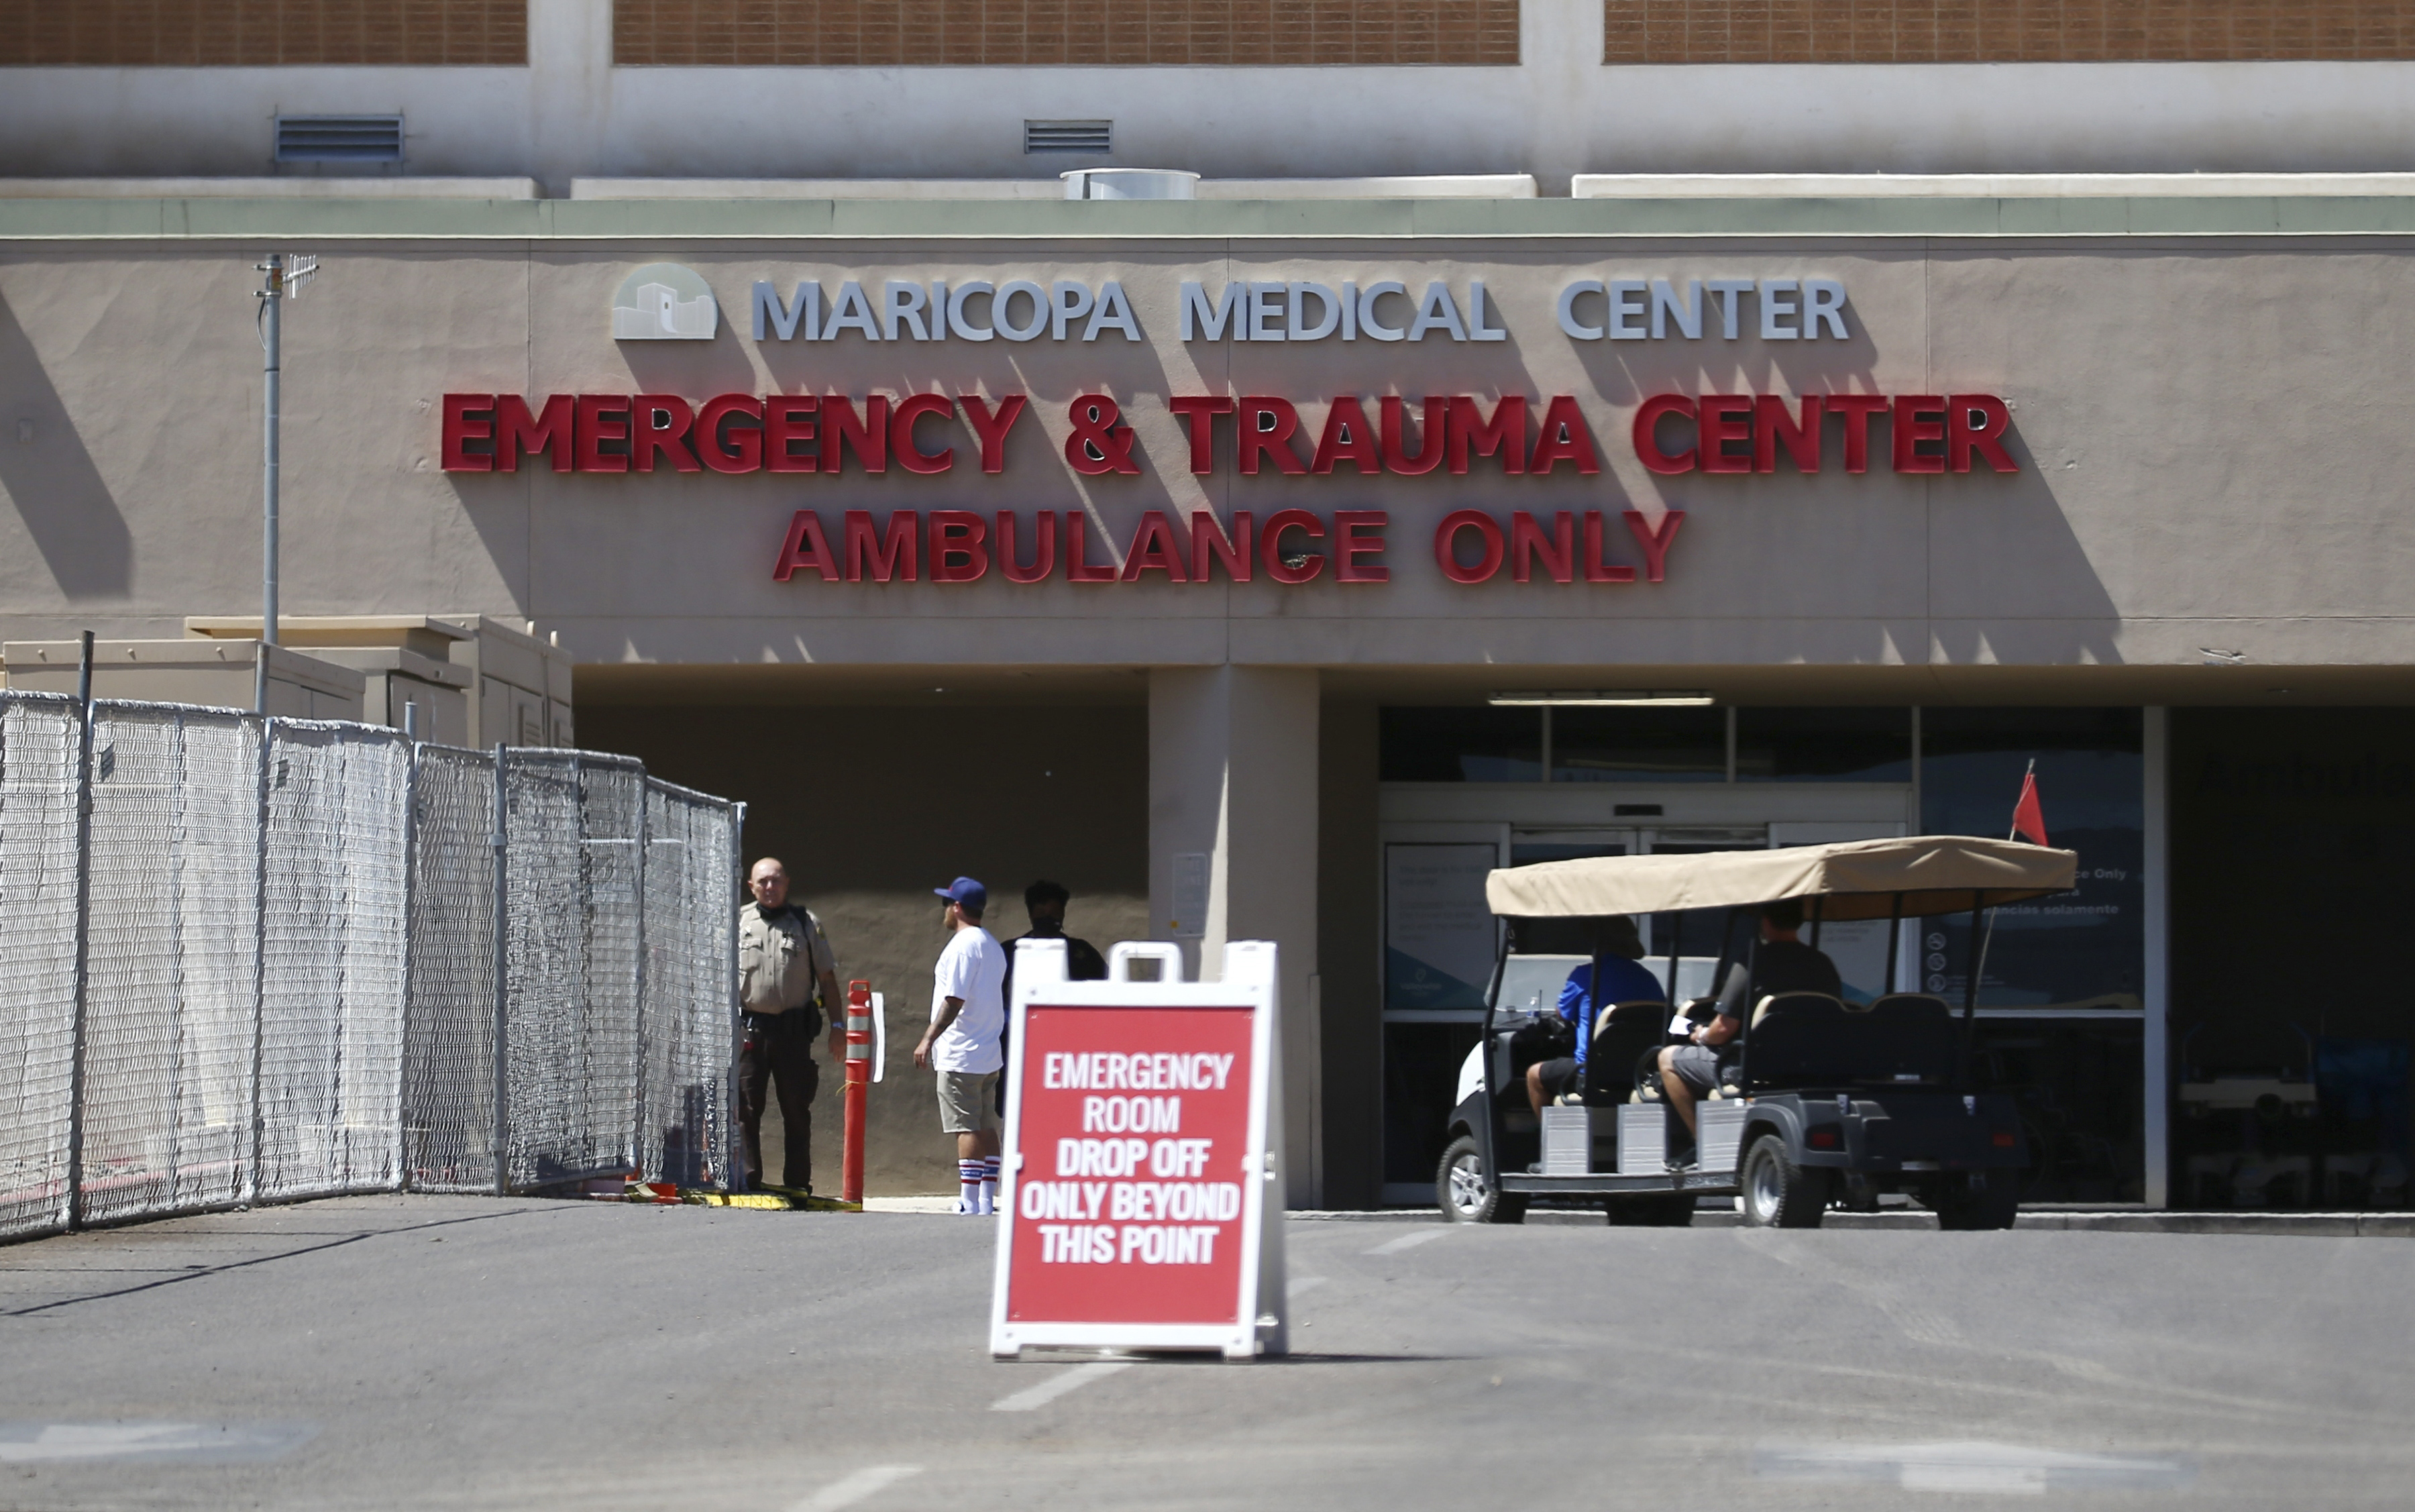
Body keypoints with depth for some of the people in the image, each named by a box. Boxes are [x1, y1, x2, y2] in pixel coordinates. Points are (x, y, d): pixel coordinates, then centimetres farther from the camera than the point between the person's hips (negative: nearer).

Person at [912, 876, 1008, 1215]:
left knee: (967, 1129, -10)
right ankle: (987, 1199, 12)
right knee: (985, 1128, 11)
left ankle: (970, 1203, -12)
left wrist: (929, 1038, -19)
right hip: (989, 1055, 9)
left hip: (960, 1056, -9)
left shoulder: (962, 945, -13)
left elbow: (954, 1000, -20)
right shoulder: (993, 947, 16)